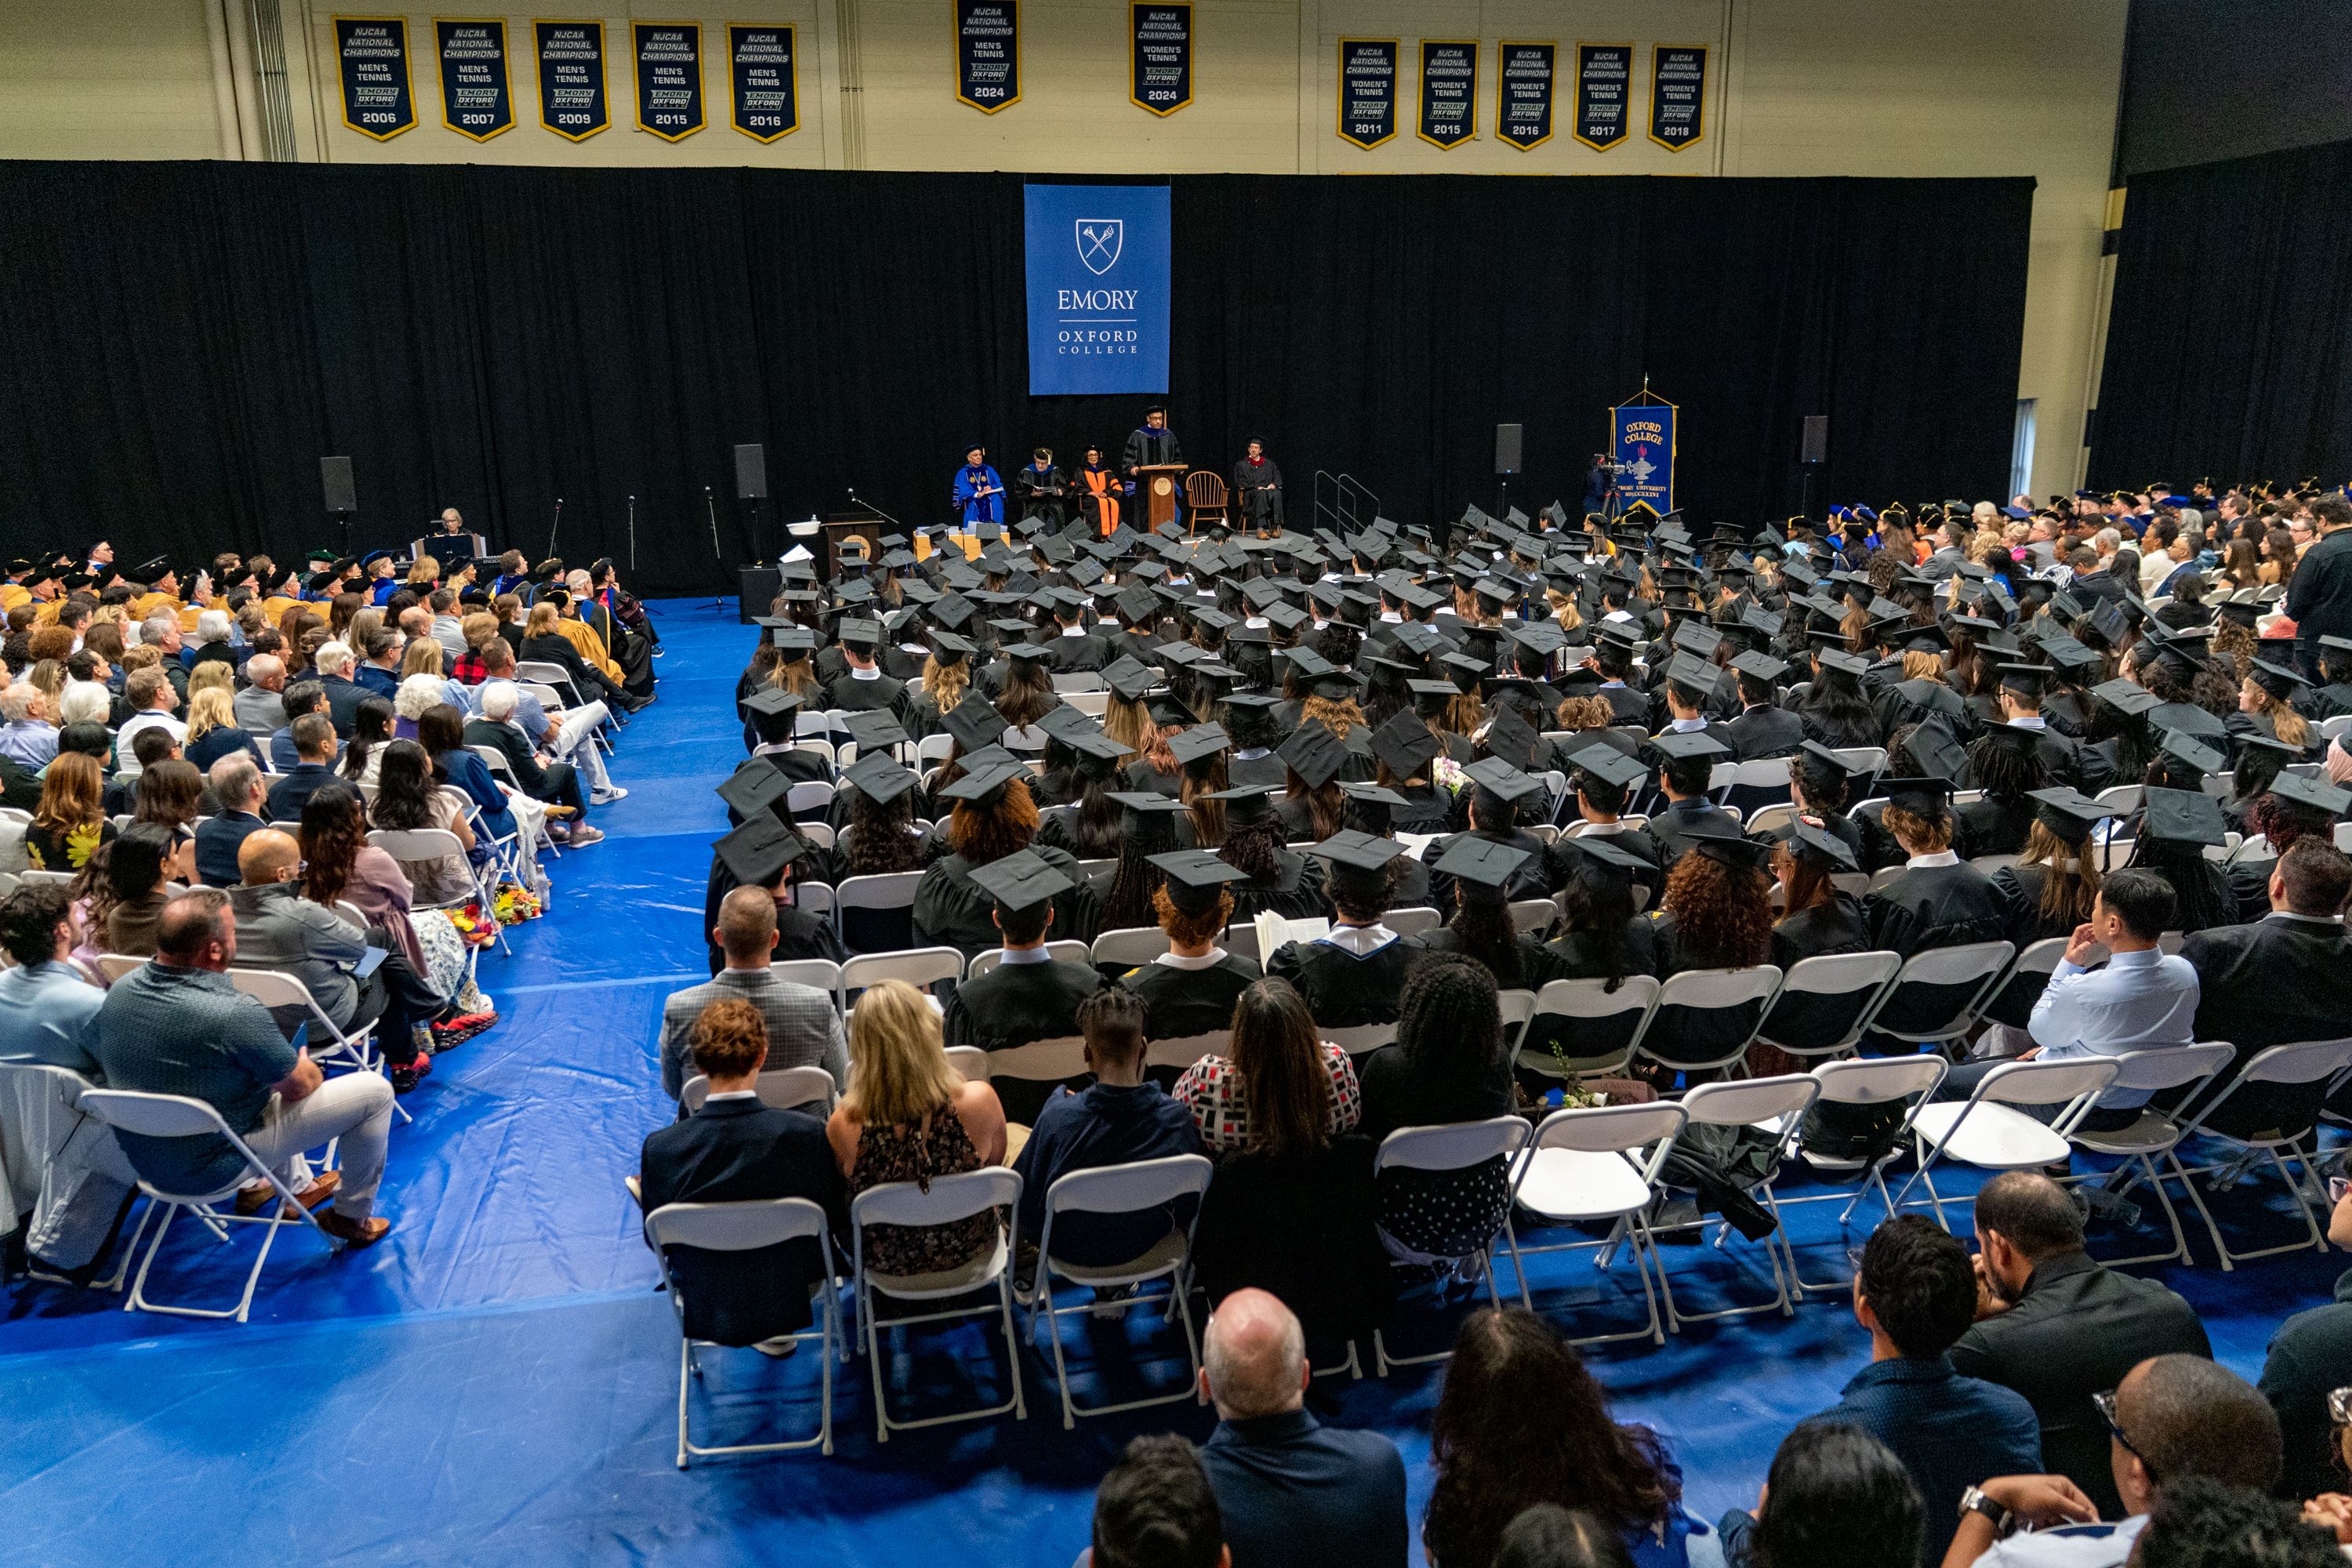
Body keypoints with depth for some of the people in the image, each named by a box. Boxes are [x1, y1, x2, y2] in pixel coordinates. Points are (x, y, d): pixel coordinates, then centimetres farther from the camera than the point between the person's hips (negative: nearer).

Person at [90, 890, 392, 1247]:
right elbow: (299, 1086, -16)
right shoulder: (235, 1015, -33)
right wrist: (305, 1066, 9)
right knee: (375, 1090, 1)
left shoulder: (119, 990, -11)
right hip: (213, 1168, -8)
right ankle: (352, 1216, 19)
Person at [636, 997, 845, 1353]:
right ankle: (775, 1331, 34)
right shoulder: (806, 1133, -26)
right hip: (793, 1296, -1)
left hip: (705, 1311, 1)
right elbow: (839, 1223, -11)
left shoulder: (660, 1149, -23)